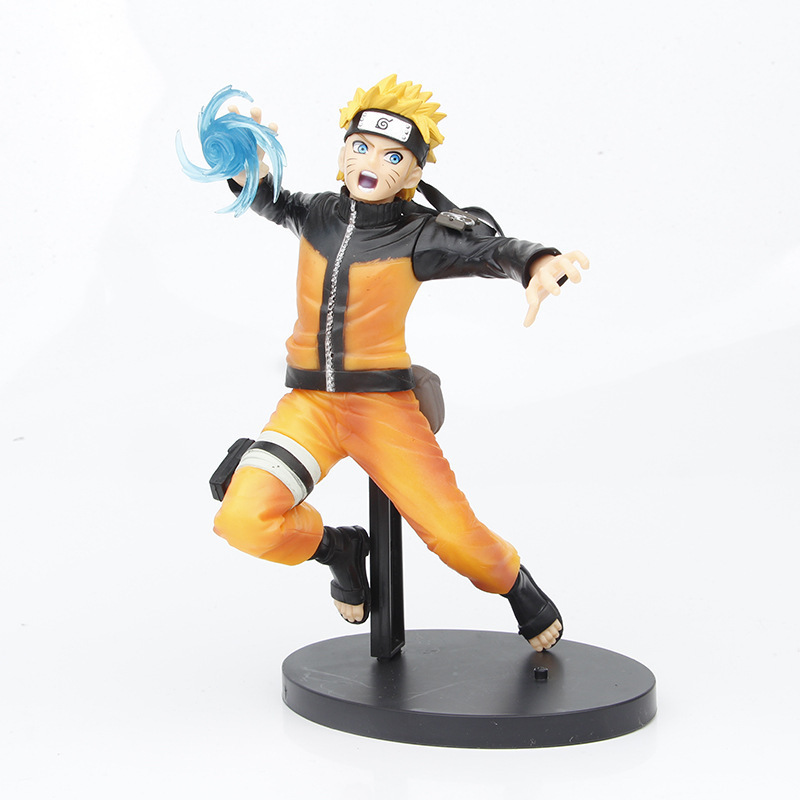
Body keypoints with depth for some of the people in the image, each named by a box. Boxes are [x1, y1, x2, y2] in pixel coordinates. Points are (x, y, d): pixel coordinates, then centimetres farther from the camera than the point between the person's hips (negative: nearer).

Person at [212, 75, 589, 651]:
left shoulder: (419, 236, -7)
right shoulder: (319, 216, 6)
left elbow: (489, 249, -21)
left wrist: (538, 264, -44)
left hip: (382, 403, -3)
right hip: (309, 403, 3)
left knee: (455, 535, -9)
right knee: (244, 519, -18)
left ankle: (519, 588, 27)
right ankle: (341, 548, 14)